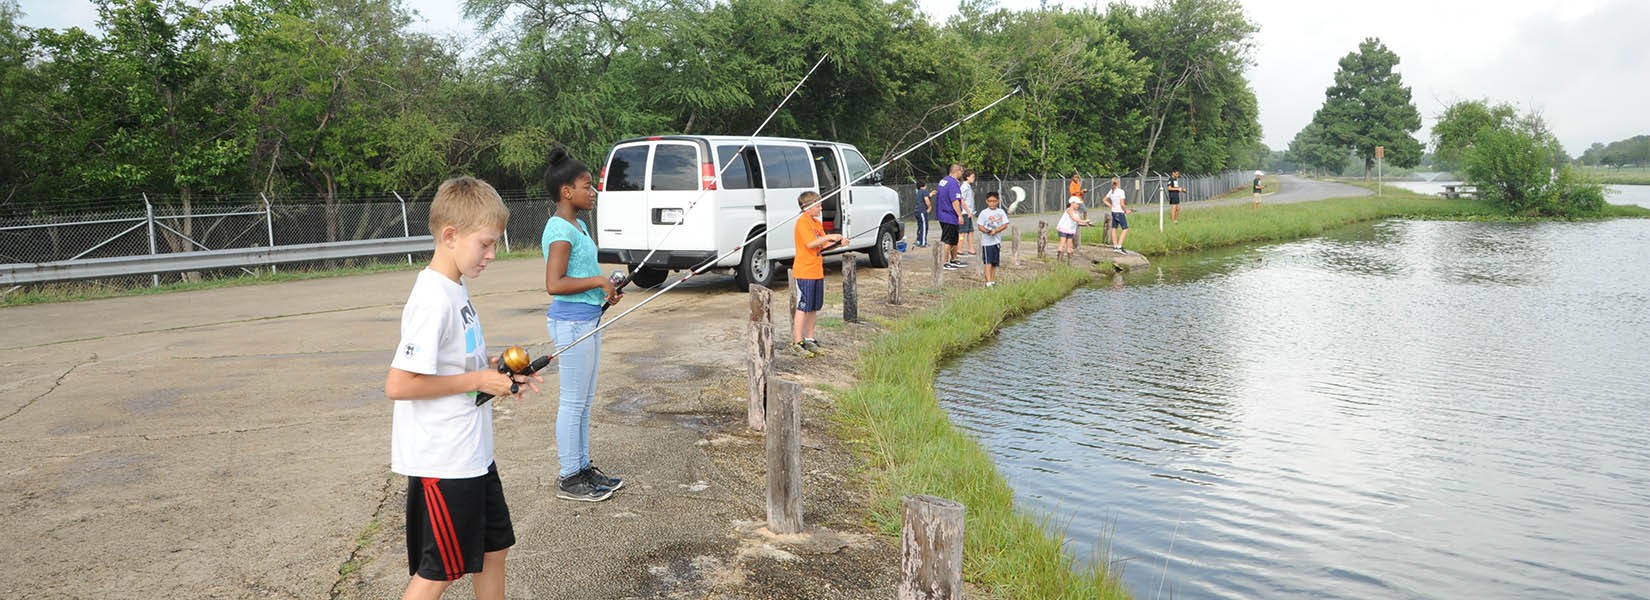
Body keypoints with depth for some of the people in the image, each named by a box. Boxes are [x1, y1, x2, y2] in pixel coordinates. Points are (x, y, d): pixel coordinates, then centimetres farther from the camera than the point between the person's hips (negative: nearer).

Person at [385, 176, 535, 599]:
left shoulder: (457, 287, 6)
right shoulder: (434, 300, -23)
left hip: (471, 451, 10)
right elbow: (397, 385, -27)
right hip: (441, 461, -10)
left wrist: (497, 374, 3)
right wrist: (477, 381, -20)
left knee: (494, 547, 20)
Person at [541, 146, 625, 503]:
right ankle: (568, 479, 9)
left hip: (588, 319, 10)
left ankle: (582, 468, 26)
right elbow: (554, 284, -25)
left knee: (584, 401, 16)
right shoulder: (560, 229, -17)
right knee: (573, 402, -1)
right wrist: (597, 281, -18)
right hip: (571, 322, -10)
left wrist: (606, 289, 9)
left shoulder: (578, 225, 13)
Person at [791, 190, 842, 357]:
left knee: (814, 307, 13)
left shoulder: (817, 223, 15)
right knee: (802, 307, -6)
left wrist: (837, 243, 2)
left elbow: (822, 246, 16)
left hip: (817, 271, 9)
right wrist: (829, 236, -18)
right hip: (804, 271, -9)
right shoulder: (802, 221, -12)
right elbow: (810, 243, -22)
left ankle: (809, 339, 22)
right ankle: (797, 343, -3)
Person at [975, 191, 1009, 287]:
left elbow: (1005, 225, -1)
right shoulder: (984, 213, -2)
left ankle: (992, 280, 20)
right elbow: (980, 226, -5)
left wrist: (995, 231, -15)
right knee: (988, 262, -10)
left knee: (995, 262, 10)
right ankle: (988, 281, -14)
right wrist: (987, 231, -22)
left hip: (997, 240, 4)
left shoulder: (1001, 212, 6)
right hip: (987, 241, -4)